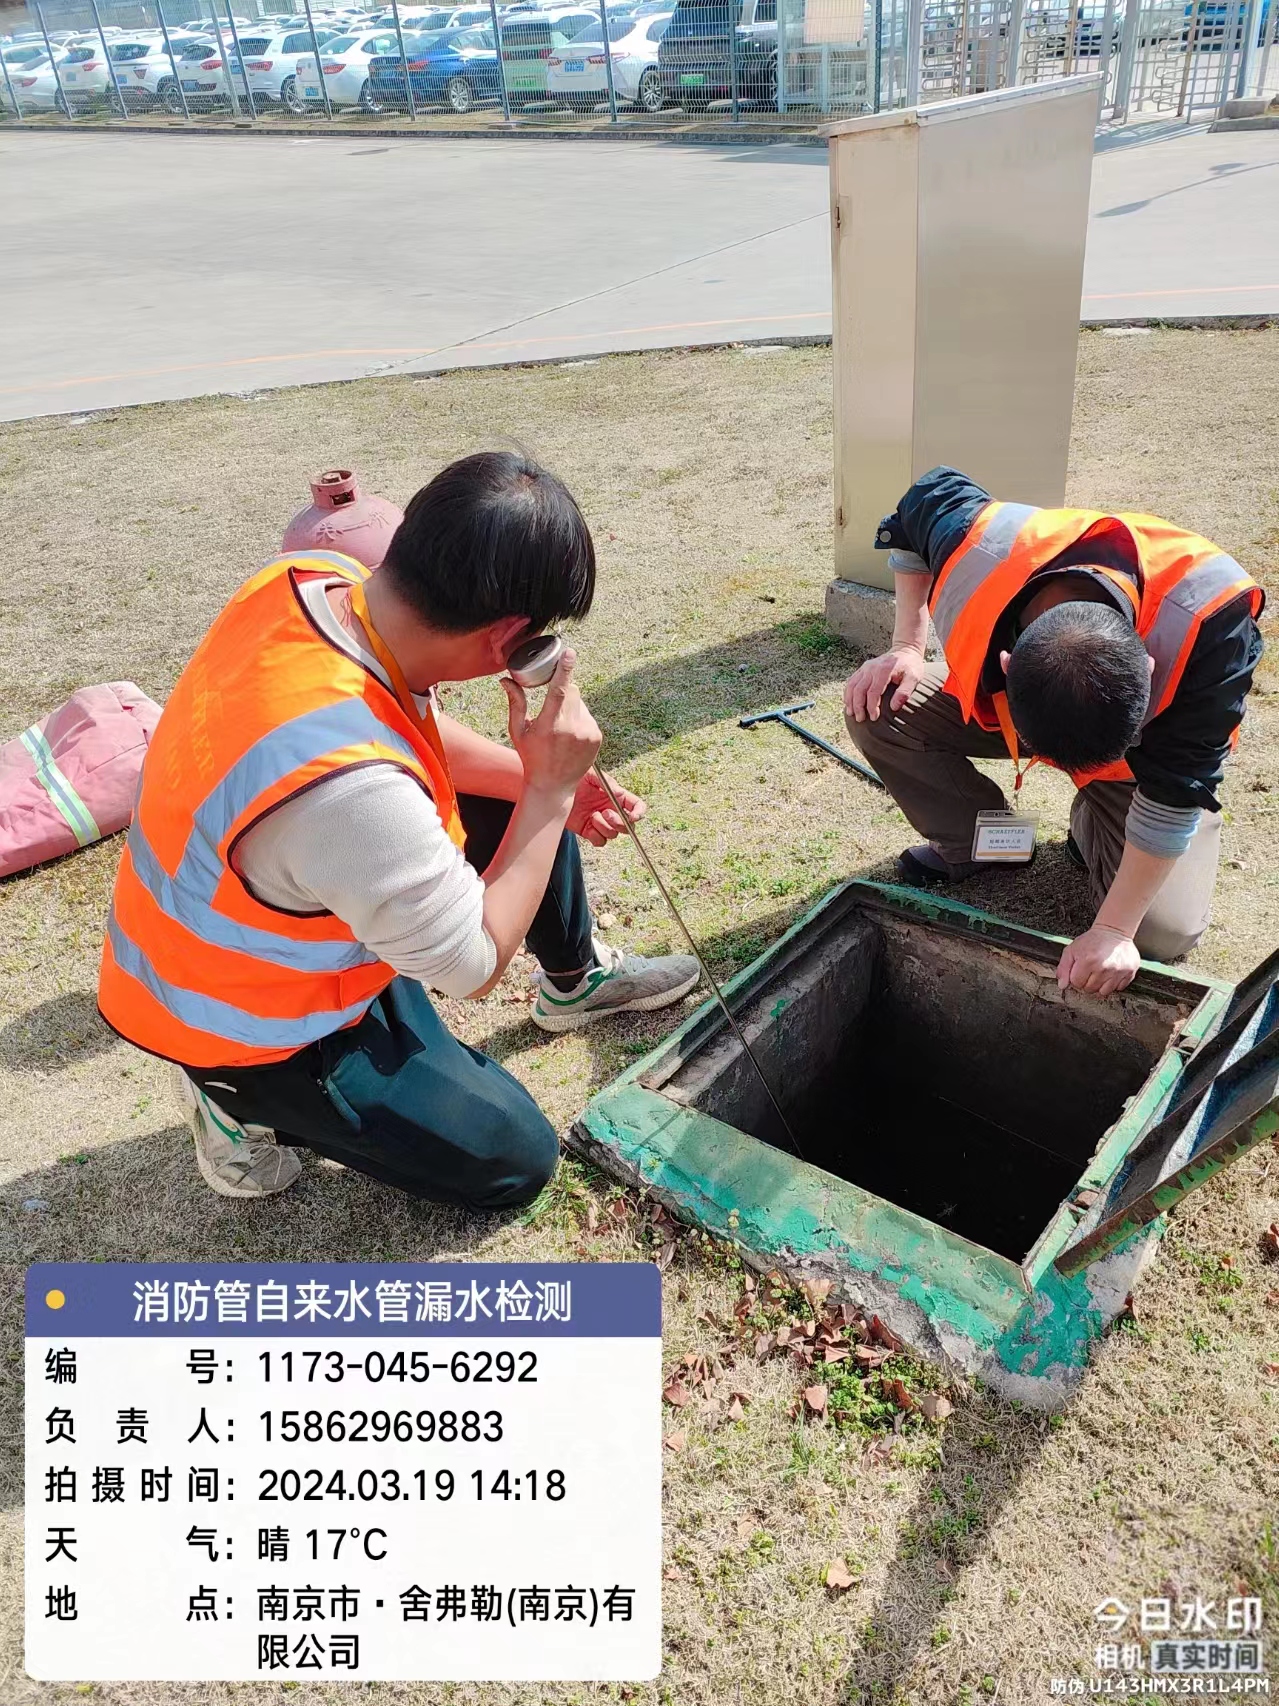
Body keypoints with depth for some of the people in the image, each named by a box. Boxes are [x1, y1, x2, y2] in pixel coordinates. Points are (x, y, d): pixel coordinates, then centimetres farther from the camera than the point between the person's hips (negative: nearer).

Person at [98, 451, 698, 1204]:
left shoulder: (319, 577, -19)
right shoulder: (354, 790, -43)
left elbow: (419, 728, 3)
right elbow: (476, 967, -25)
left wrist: (543, 785, -6)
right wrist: (548, 788, -23)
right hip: (252, 1018, -8)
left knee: (517, 805, 10)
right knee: (515, 1160, 5)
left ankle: (577, 980, 34)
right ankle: (249, 1100, 10)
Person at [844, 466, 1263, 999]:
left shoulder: (1212, 625, -43)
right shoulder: (974, 549, -37)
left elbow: (1173, 796, -31)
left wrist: (1113, 929, -29)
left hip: (1146, 751, -2)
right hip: (999, 704, 3)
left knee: (1163, 934, -19)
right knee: (878, 710, -22)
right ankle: (974, 843, 2)